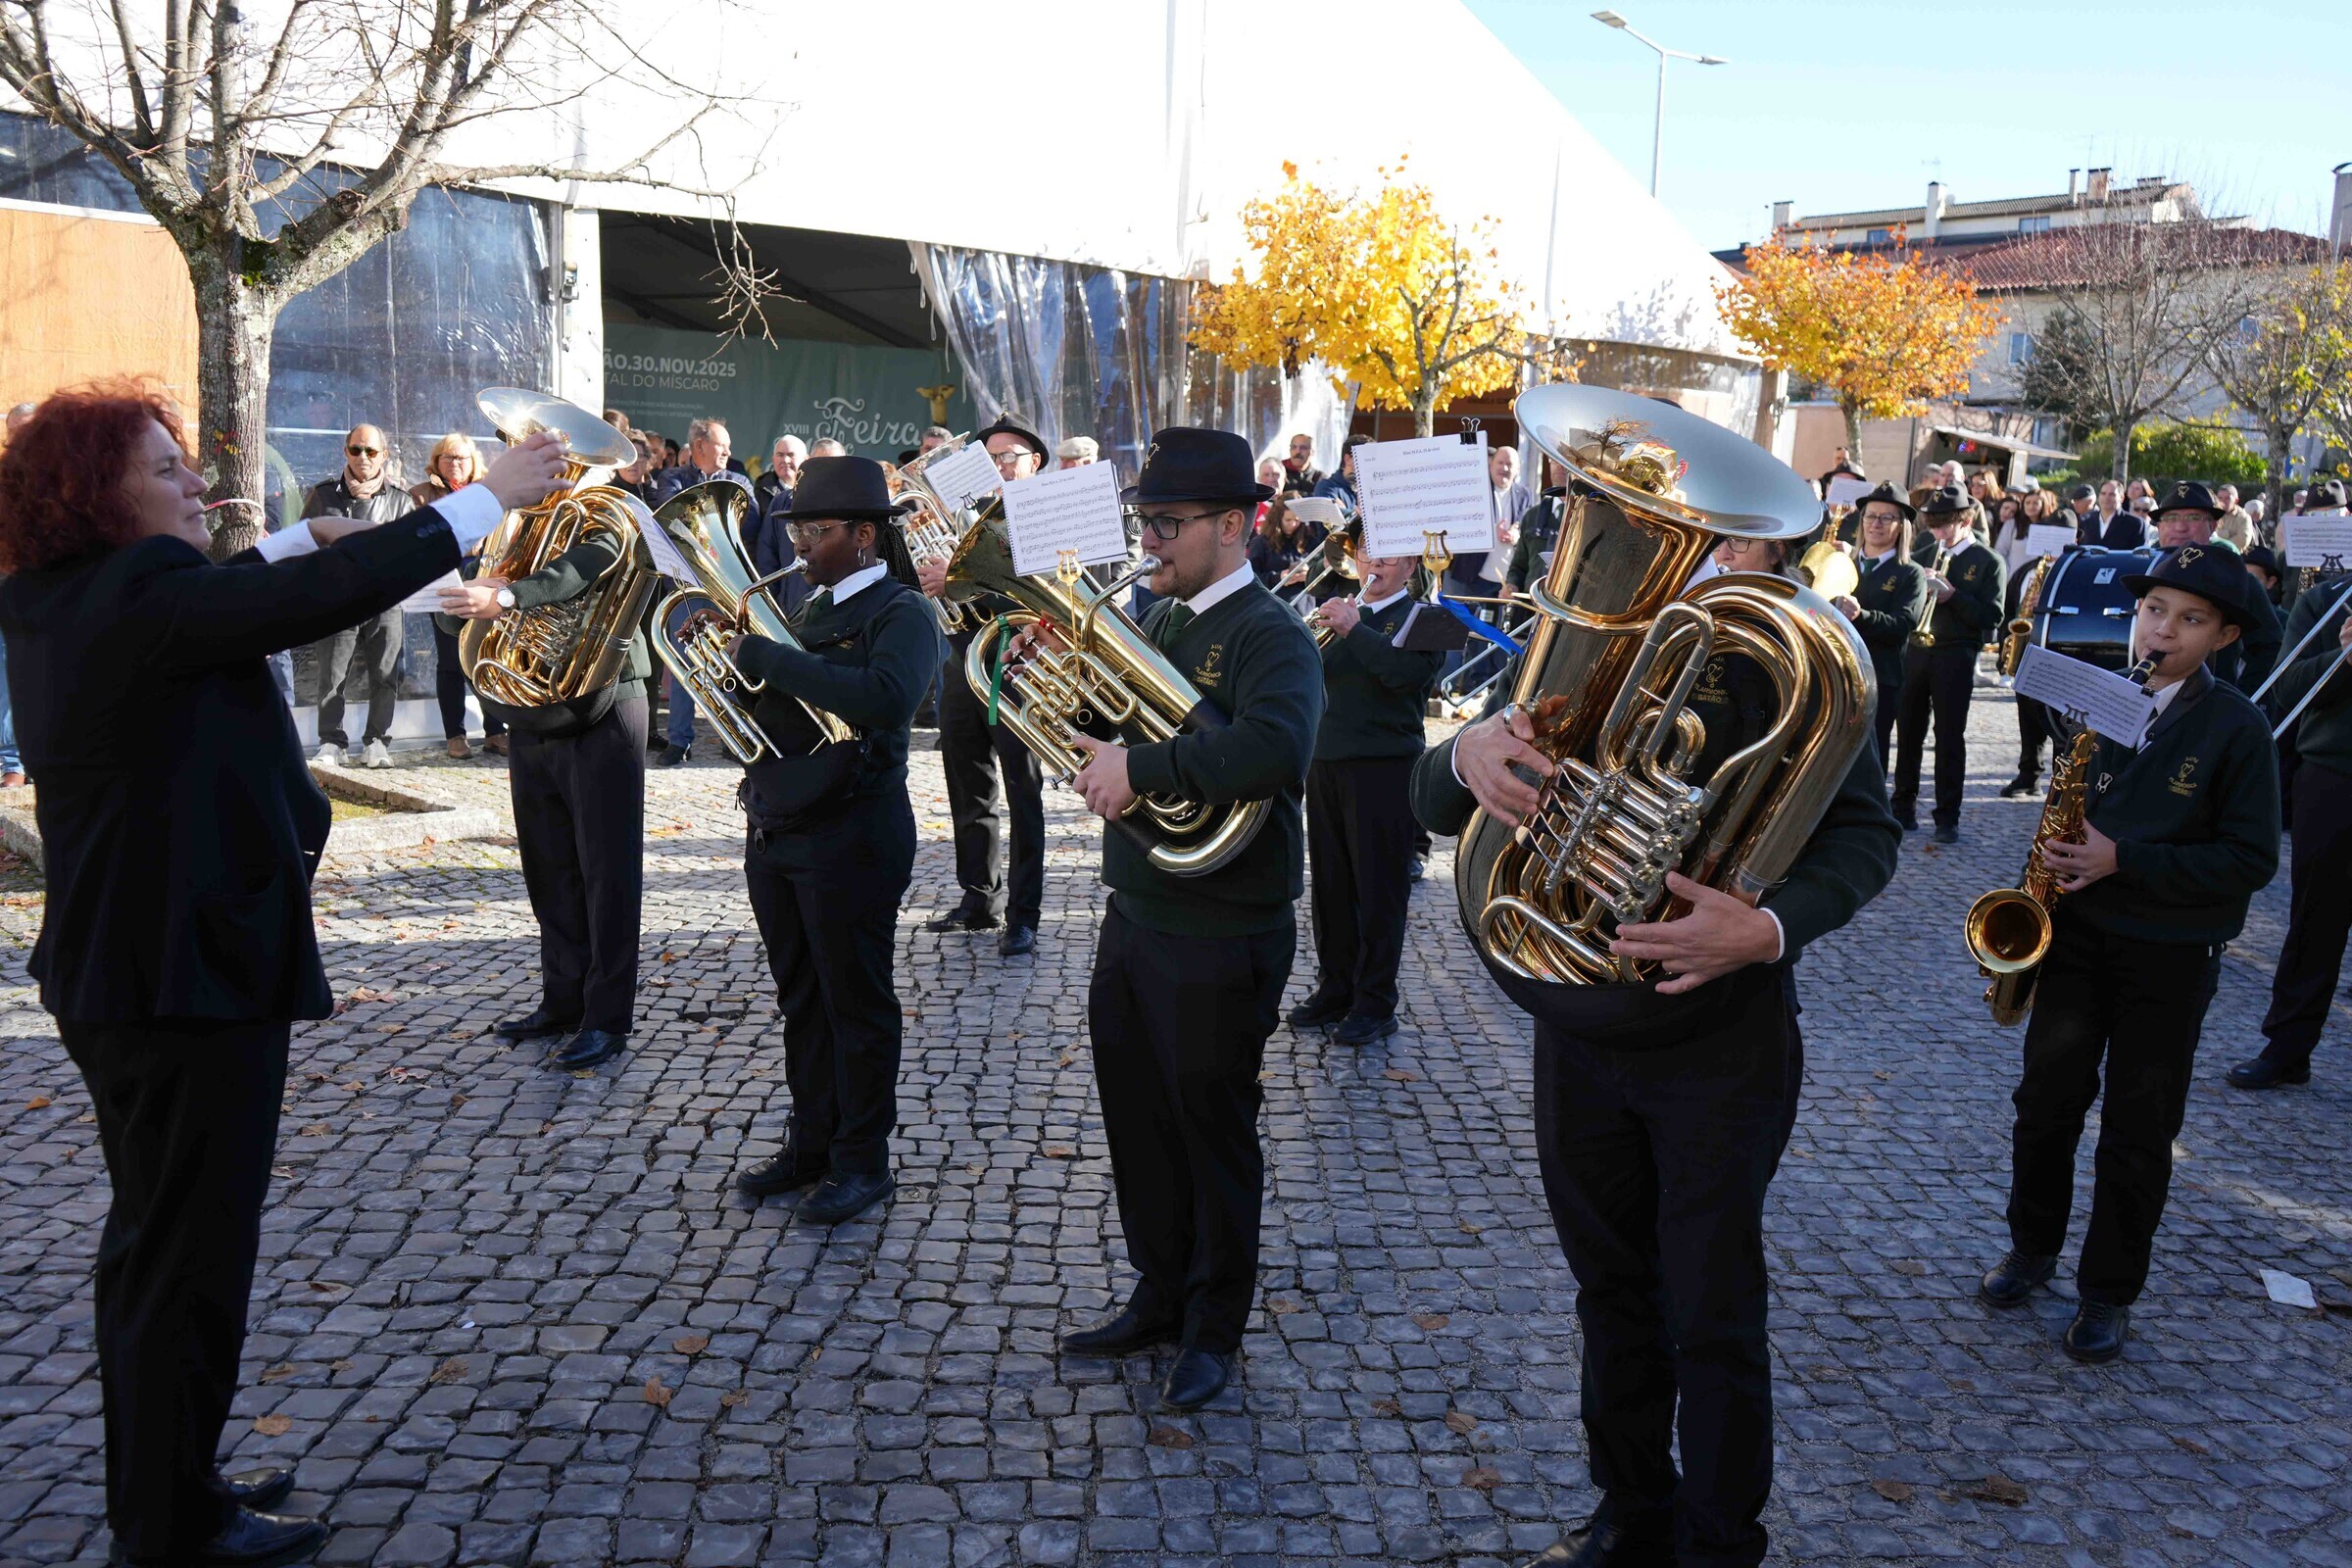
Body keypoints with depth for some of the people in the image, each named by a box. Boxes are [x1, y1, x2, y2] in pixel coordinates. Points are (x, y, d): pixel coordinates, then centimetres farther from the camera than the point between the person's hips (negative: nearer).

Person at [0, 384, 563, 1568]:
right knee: (190, 1253, 4)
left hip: (118, 969, 10)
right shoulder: (138, 593, -21)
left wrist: (301, 538, 12)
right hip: (192, 971, -10)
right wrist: (489, 498, -21)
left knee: (154, 1237, 21)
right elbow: (325, 602, -27)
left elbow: (213, 607, 23)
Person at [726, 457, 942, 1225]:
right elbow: (763, 701, 14)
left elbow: (887, 699, -31)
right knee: (801, 1002, 16)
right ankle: (811, 1141, 30)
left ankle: (863, 1161, 16)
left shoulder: (901, 613, -11)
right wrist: (735, 652, -5)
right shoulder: (808, 605, 14)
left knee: (857, 1006, 4)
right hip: (775, 833, 8)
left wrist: (770, 657, -28)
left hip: (850, 838, -8)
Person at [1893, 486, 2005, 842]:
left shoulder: (1987, 562, 0)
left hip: (1955, 656, -4)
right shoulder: (1924, 555, 13)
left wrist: (1952, 595, -18)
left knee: (1950, 737, -2)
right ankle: (1904, 806, 17)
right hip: (1916, 651, 4)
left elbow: (1991, 617, -8)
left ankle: (1947, 818, 2)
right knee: (1908, 732, 7)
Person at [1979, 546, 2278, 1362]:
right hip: (2078, 932, 3)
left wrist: (2125, 860, -22)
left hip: (2170, 956, -3)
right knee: (2045, 1102, 12)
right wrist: (2058, 857, -4)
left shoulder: (2237, 727, -11)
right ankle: (2032, 1246, 33)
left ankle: (2108, 1293, 22)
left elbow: (2251, 858, -13)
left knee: (2138, 1132, 8)